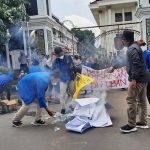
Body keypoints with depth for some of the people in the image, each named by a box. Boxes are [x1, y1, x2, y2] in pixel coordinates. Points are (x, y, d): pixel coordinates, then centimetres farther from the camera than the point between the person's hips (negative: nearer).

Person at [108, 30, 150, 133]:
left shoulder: (132, 49, -15)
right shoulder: (134, 47, 20)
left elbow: (136, 64, -25)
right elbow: (126, 61, 29)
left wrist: (133, 79, -27)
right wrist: (114, 67, 35)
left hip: (138, 78, -11)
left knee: (131, 100, -7)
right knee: (141, 100, 14)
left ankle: (131, 125, -1)